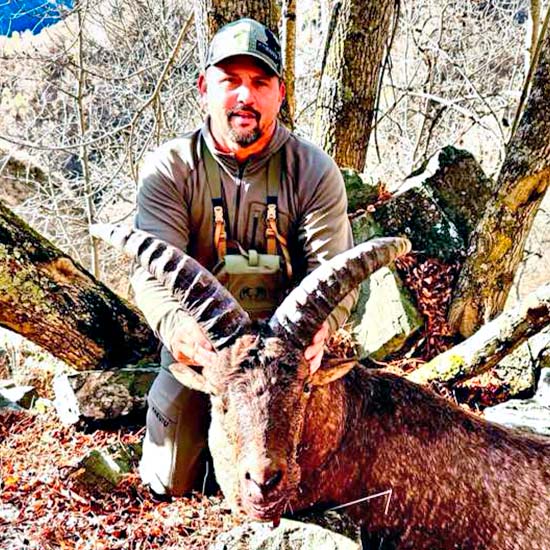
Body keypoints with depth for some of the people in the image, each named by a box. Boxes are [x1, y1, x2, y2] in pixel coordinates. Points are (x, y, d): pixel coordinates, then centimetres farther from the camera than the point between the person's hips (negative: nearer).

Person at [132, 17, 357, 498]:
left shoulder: (314, 170, -7)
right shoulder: (169, 168, -8)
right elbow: (154, 266, -20)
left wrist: (317, 327, -38)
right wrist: (176, 324, -43)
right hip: (198, 343, 0)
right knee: (169, 486, 4)